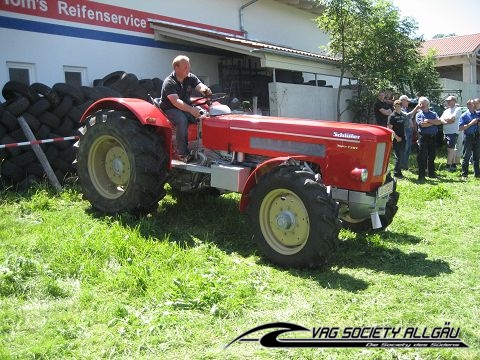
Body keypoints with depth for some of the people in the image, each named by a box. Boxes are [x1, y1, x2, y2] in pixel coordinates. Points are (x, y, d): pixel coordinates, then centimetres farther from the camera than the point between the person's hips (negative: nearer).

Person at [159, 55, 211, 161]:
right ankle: (182, 153, -29)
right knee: (182, 119, -36)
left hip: (187, 107, 6)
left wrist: (204, 90, -41)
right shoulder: (169, 83, -17)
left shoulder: (191, 78, 2)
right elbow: (176, 102, -30)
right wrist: (191, 110, -45)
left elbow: (200, 86, -14)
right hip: (170, 109, -6)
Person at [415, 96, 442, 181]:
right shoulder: (419, 114, 5)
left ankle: (431, 173, 22)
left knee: (432, 156, 11)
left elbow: (439, 122, -5)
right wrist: (434, 122, -4)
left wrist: (429, 120, -12)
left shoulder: (433, 113, 14)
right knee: (422, 157, -5)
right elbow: (422, 124, -13)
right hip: (423, 137, -3)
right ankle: (421, 175, -3)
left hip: (433, 137, 3)